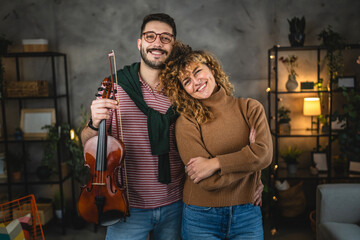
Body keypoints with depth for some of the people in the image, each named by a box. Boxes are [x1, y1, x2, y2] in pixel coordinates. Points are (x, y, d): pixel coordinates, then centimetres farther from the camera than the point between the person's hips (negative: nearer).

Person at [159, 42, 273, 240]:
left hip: (247, 215, 3)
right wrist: (246, 159, -11)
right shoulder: (185, 122, -11)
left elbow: (264, 154, -16)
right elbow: (207, 181, -17)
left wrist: (214, 163, -19)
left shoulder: (250, 108, -2)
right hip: (201, 219, -2)